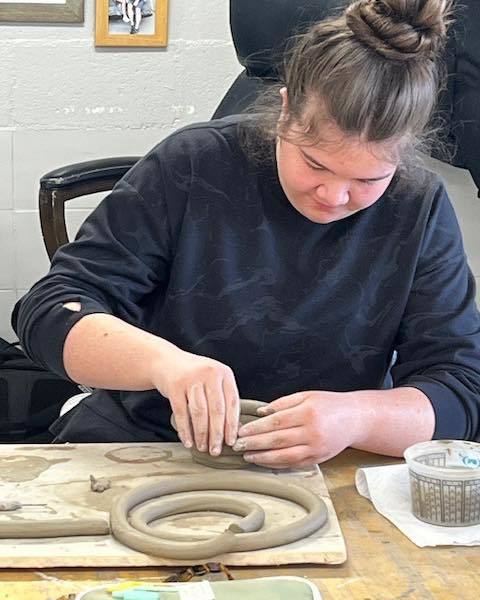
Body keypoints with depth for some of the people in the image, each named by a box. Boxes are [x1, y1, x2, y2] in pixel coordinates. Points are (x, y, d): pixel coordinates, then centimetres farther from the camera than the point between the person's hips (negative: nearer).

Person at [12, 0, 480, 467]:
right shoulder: (191, 165, -9)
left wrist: (354, 418, -29)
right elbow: (50, 310, -11)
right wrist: (164, 361, -30)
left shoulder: (420, 212, -5)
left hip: (318, 479, 0)